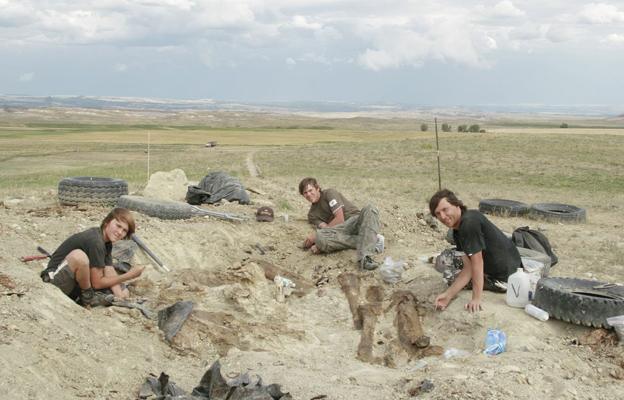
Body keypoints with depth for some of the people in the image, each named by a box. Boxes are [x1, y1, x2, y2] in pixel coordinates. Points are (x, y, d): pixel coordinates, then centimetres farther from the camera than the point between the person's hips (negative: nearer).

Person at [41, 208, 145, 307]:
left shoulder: (107, 242, 5)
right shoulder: (95, 241, -24)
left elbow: (110, 273, -3)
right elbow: (97, 282, -21)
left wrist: (119, 295, -18)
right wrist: (129, 276, -18)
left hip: (76, 287, 8)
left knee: (124, 293, -3)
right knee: (78, 255, -38)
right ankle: (88, 296, -15)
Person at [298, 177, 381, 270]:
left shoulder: (329, 193, 4)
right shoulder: (312, 214, 18)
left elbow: (340, 219, -7)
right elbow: (325, 228, -1)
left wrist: (315, 234, -9)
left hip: (355, 221, -3)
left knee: (370, 209, -36)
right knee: (319, 237, -30)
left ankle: (365, 257, -52)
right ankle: (368, 241, -27)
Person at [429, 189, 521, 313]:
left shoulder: (469, 222, -26)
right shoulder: (457, 232, 3)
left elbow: (477, 263, -26)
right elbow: (468, 268, -1)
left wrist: (476, 299, -24)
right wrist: (448, 295, -12)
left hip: (506, 276, -9)